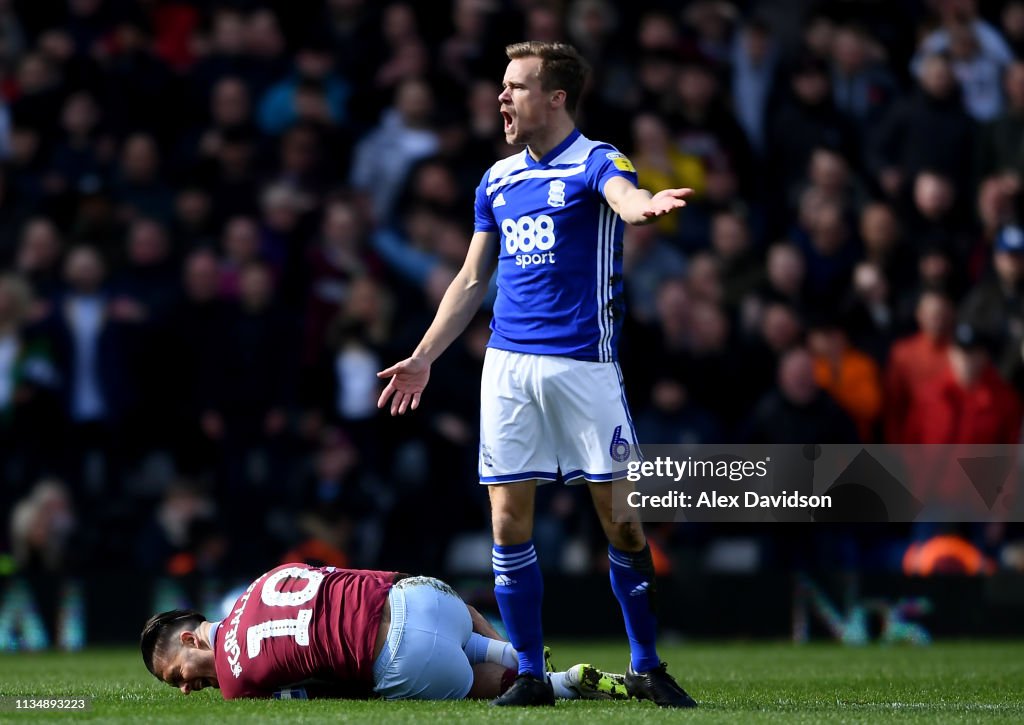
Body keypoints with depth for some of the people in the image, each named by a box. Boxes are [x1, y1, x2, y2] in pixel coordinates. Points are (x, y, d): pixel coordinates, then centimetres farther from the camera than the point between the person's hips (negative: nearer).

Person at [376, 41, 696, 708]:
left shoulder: (595, 162, -4)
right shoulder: (497, 180, 15)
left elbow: (625, 196, -29)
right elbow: (472, 279, 22)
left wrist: (644, 205, -53)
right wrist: (422, 358, 17)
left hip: (584, 364, -5)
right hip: (508, 365, 5)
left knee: (622, 521, -3)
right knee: (509, 522, 1)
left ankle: (646, 667, 9)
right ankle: (530, 674, 9)